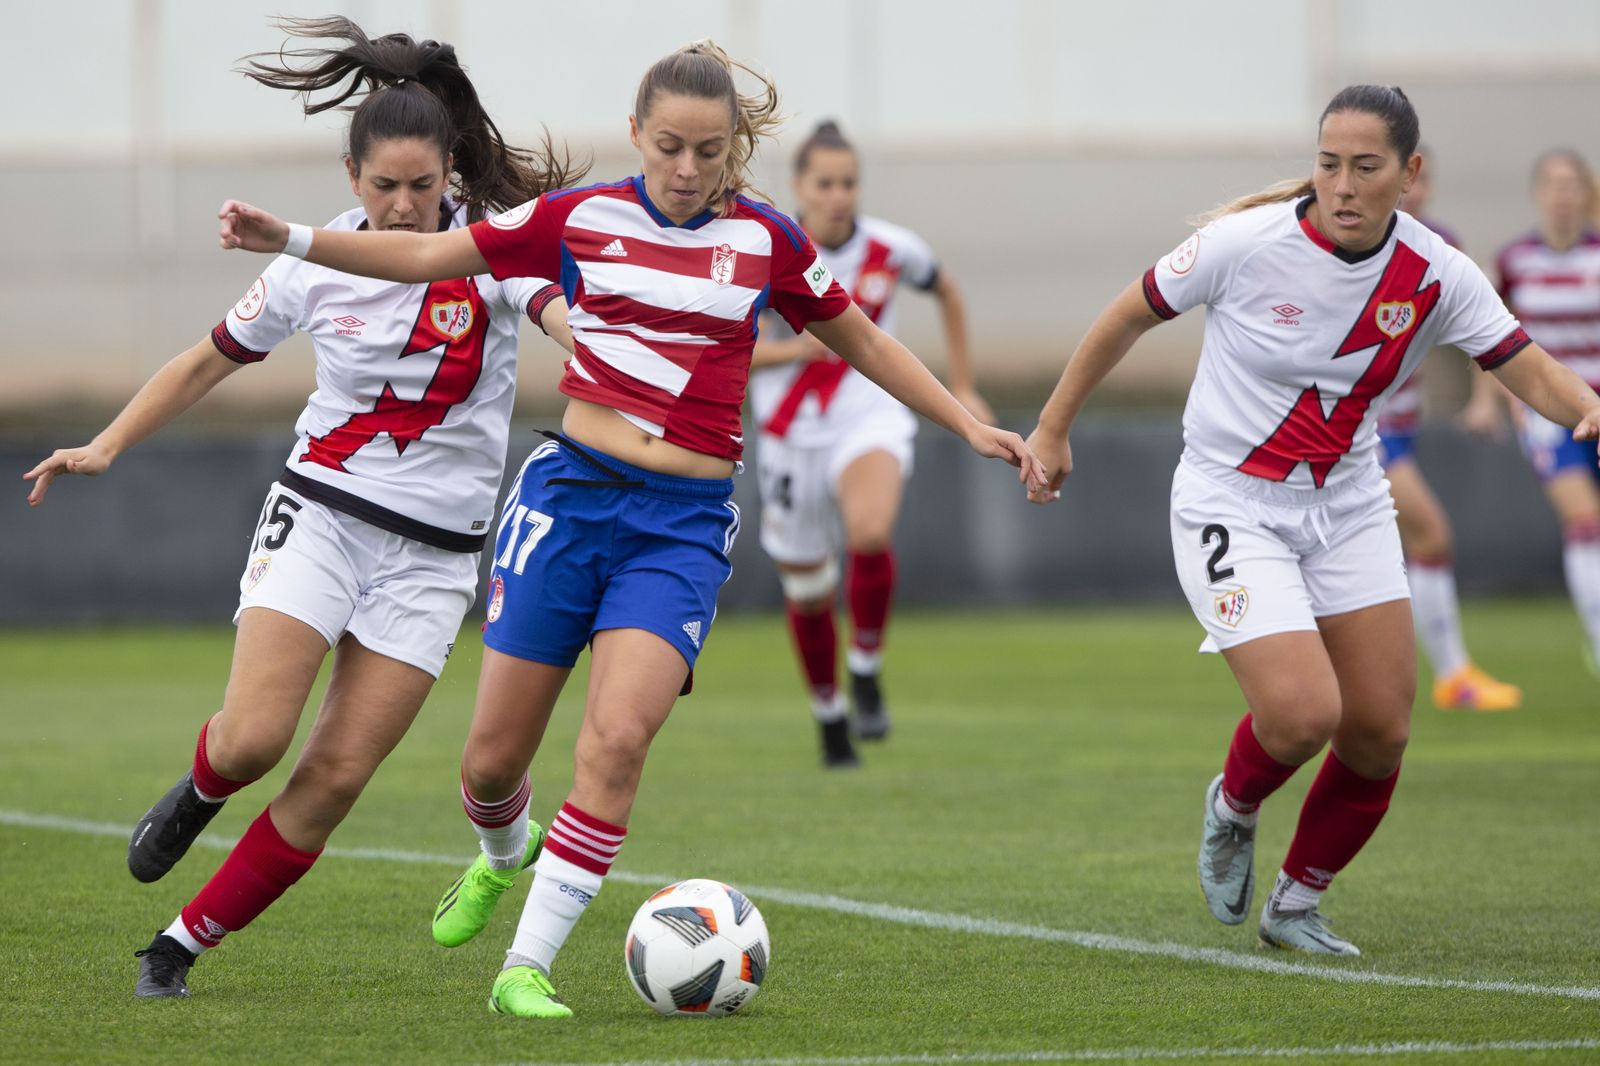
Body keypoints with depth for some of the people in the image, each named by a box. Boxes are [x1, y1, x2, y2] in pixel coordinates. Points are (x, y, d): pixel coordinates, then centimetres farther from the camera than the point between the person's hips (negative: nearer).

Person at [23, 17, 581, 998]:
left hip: (435, 549, 0)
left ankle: (183, 944, 7)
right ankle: (199, 794, 20)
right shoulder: (318, 266, -1)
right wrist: (106, 447, 9)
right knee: (253, 740, -18)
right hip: (321, 513, 0)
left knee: (337, 775, -6)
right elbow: (210, 362, 13)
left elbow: (567, 313, -27)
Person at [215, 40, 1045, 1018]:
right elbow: (428, 257, 7)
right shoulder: (581, 218, 3)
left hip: (685, 525, -1)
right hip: (571, 494, 1)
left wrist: (971, 426, 13)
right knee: (492, 758, 3)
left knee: (619, 737, -20)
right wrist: (289, 239, -2)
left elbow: (859, 341, 16)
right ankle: (503, 855, 41)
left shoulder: (765, 241, 3)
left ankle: (528, 965, -12)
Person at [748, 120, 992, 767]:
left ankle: (867, 667, -10)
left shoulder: (891, 249, -5)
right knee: (808, 593, 11)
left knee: (870, 532, -34)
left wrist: (962, 386, 17)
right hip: (793, 436, 1)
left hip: (870, 417, -1)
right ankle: (829, 717, 38)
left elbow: (946, 292, 17)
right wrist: (804, 346, -26)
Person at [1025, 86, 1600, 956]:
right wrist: (1052, 430, 2)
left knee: (1380, 728, 0)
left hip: (1348, 506, 4)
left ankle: (1296, 903, 22)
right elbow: (1127, 317, -5)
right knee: (1303, 715, -19)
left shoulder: (1436, 276, -10)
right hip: (1232, 506, -4)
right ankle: (1234, 806, 17)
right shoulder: (1249, 243, -19)